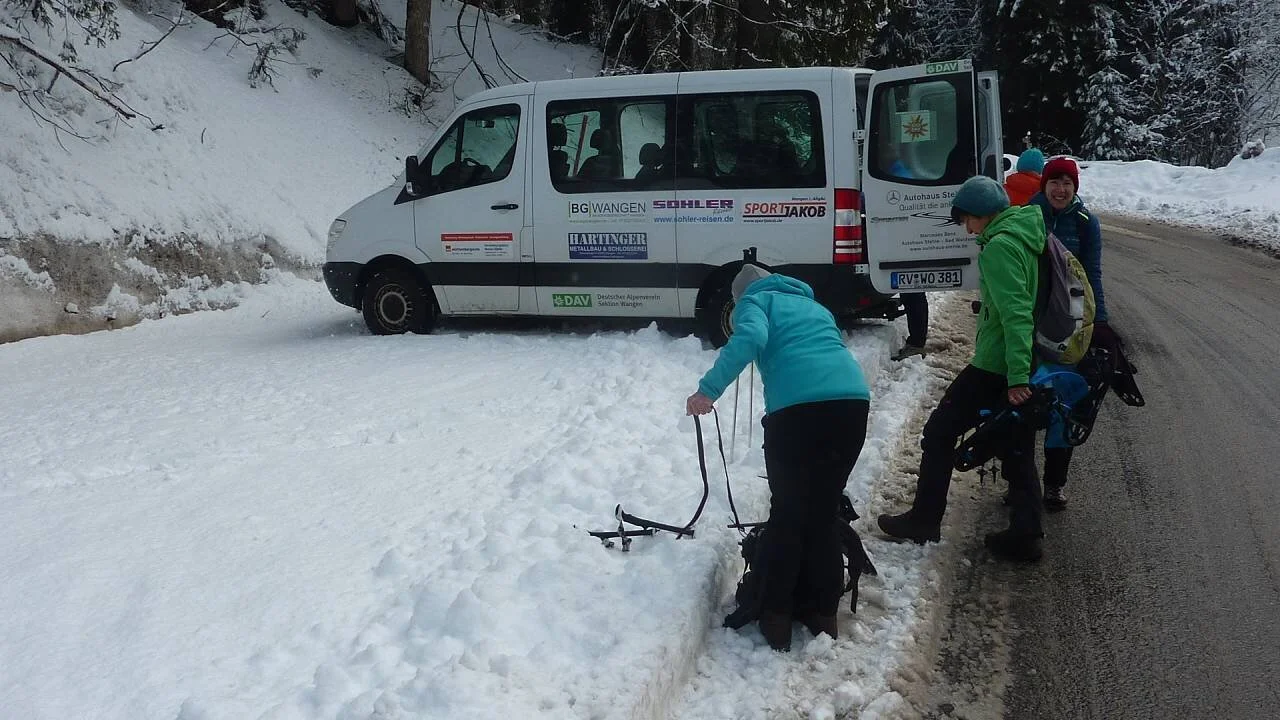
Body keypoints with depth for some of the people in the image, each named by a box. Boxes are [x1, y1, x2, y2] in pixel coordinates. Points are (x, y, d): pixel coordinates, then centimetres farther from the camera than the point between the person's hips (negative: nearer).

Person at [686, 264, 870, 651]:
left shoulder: (754, 301, 16)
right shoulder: (813, 305, 35)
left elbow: (750, 337, -8)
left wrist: (708, 389, -10)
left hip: (798, 405, -5)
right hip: (853, 398, 5)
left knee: (788, 514, 10)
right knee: (824, 513, 17)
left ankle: (776, 616, 14)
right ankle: (823, 612, 23)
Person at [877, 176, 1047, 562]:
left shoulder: (999, 245, -16)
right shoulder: (1024, 237, 13)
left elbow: (1015, 313, -25)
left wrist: (1017, 376, -28)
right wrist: (1020, 374, 20)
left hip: (995, 366, -9)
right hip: (1020, 368, 9)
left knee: (940, 432, 4)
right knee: (1018, 450, 12)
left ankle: (924, 521, 10)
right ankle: (1025, 535, 14)